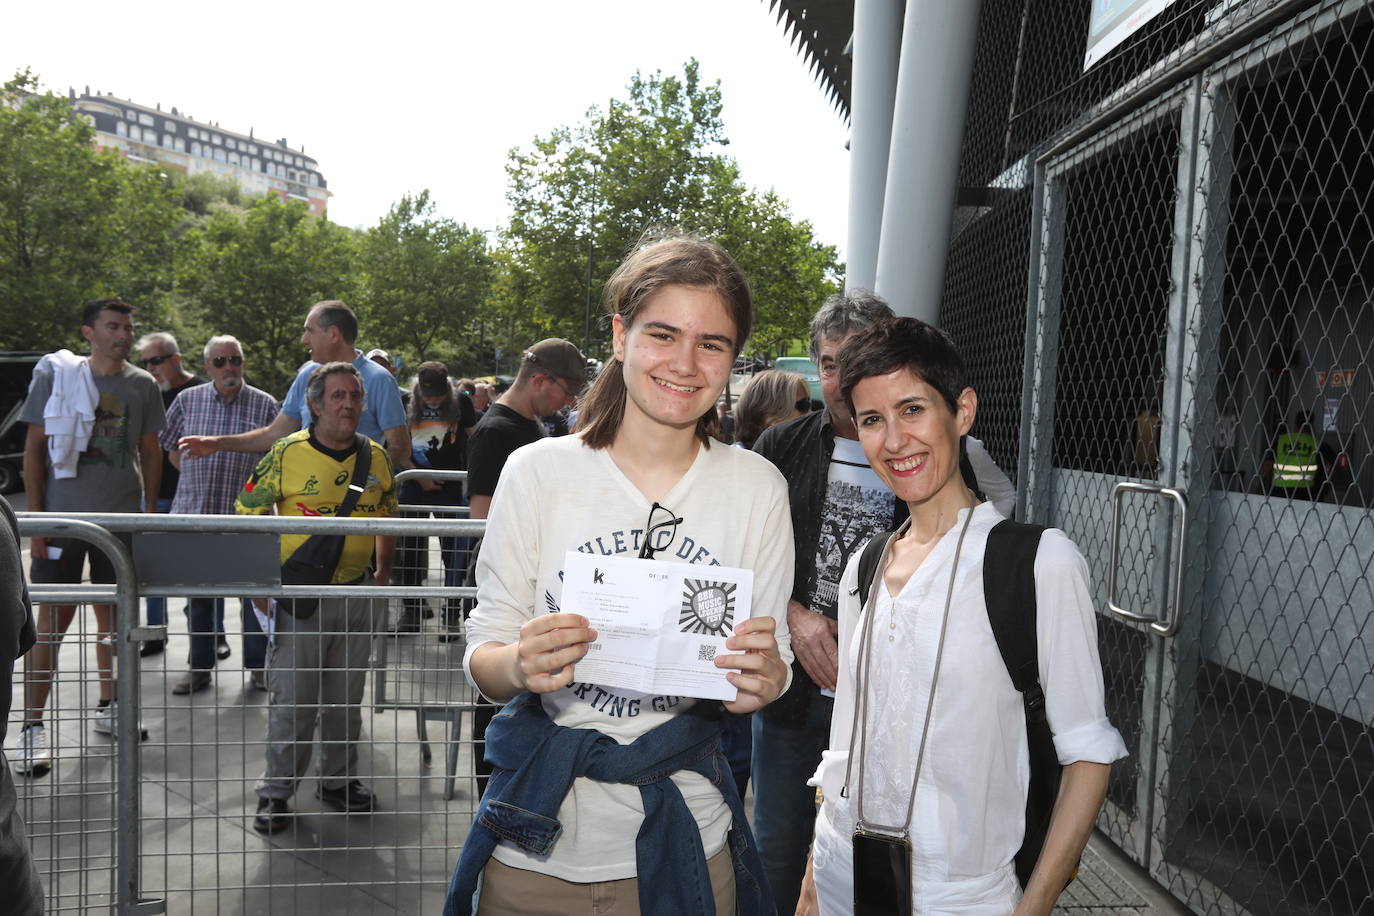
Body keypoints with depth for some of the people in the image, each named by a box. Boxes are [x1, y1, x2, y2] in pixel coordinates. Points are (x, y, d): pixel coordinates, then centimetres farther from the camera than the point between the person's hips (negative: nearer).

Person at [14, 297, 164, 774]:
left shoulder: (143, 385, 5)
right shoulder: (55, 375, -2)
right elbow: (34, 448, -1)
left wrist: (150, 512, 7)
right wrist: (35, 517, -6)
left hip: (122, 519, 3)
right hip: (63, 517, -3)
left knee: (114, 617, 11)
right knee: (52, 619, -3)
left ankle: (108, 708, 27)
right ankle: (32, 726, 5)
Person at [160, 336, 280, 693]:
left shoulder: (265, 404, -1)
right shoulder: (188, 400, 5)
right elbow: (170, 446, 17)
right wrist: (195, 478, 8)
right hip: (196, 513, 2)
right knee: (198, 594, 11)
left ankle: (257, 665, 17)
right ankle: (200, 667, 23)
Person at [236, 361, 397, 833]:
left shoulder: (376, 457, 4)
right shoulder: (287, 453, -8)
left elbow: (387, 518, 17)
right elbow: (247, 513, -2)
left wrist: (383, 573, 11)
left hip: (355, 592, 4)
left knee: (346, 696, 14)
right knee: (292, 698, 2)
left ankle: (339, 780, 29)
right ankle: (276, 792, 16)